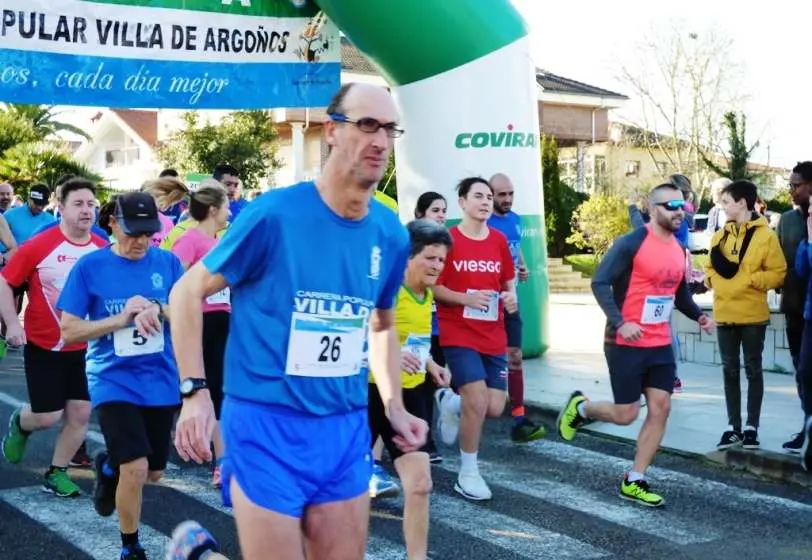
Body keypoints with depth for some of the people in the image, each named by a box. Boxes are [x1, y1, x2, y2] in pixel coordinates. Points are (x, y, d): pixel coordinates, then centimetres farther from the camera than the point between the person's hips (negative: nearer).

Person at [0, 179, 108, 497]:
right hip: (44, 345, -4)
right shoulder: (39, 246, -15)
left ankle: (56, 474, 22)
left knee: (80, 413, 3)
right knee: (48, 415, -1)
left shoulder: (103, 250, -5)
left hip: (84, 347, 4)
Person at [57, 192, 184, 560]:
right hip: (113, 381, -3)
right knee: (135, 467, -16)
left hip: (161, 381, 3)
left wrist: (158, 310, -17)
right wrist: (122, 318, -18)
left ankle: (108, 467, 48)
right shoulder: (89, 266, -7)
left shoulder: (168, 262, 0)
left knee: (153, 472, 14)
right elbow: (69, 331, -7)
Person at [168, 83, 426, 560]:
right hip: (267, 424, -5)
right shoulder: (275, 214, -13)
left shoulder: (390, 234, 3)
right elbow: (188, 292, -5)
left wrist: (394, 405, 9)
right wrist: (195, 392, -12)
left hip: (347, 428, 6)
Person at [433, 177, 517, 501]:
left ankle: (450, 402, 34)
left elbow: (508, 282, 17)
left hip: (493, 337, 5)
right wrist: (466, 298, -21)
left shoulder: (499, 241, 7)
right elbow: (433, 287, -7)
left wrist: (511, 296, -5)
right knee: (478, 401, -14)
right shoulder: (448, 239, -8)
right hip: (458, 335, -5)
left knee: (495, 408, 1)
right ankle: (468, 473, 6)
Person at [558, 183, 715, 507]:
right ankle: (580, 408, 30)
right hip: (626, 344, -7)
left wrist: (698, 316, 3)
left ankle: (634, 482, 11)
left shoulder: (678, 250, 9)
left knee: (660, 409, 1)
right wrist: (619, 323, -30)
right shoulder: (631, 243, -15)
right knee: (625, 414, -2)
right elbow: (599, 283, -19)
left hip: (661, 345, 7)